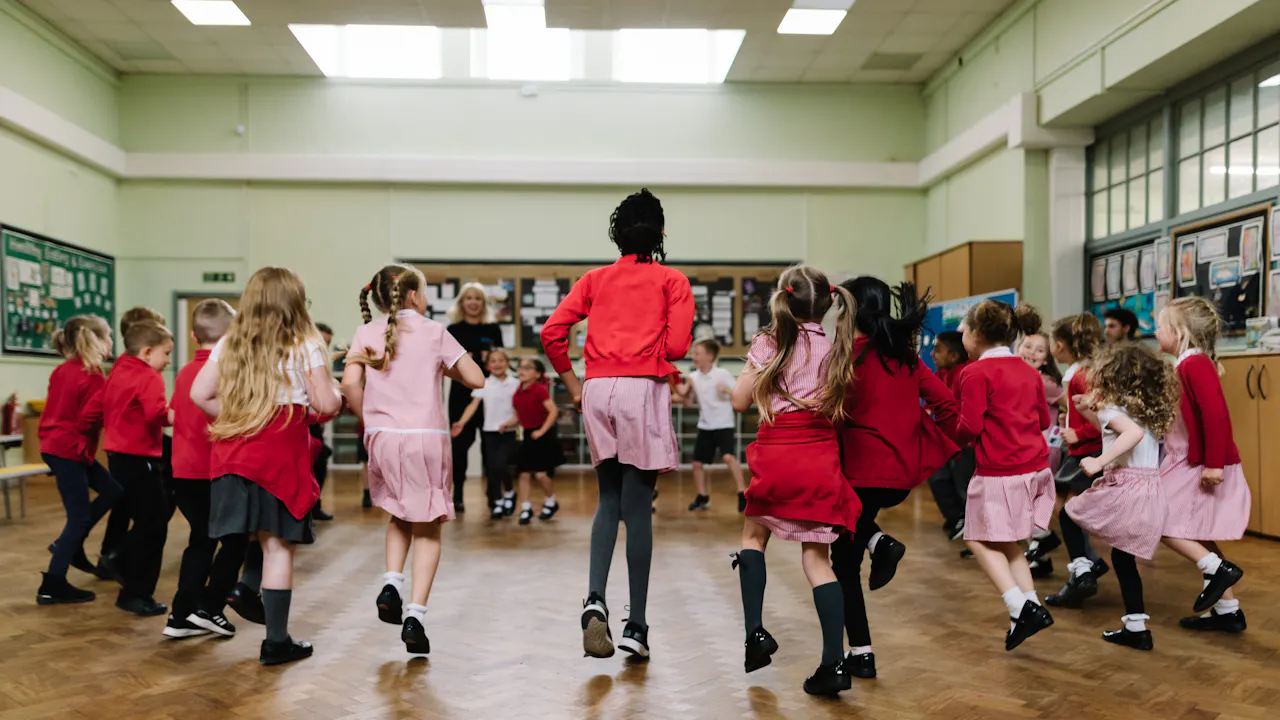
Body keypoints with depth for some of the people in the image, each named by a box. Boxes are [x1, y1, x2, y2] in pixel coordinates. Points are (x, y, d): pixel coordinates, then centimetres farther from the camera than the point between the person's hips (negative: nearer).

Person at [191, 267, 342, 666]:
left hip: (233, 450, 5)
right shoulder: (305, 345, -2)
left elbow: (199, 394, 9)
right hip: (281, 452, -4)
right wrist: (336, 395, 15)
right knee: (278, 544, 0)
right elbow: (327, 404, -6)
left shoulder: (228, 344, 12)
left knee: (240, 535, 9)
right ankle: (276, 641, 6)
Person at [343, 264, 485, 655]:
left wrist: (369, 419, 8)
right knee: (427, 528, 7)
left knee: (399, 515, 27)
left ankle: (392, 583, 8)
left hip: (382, 437, 3)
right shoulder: (434, 332, 1)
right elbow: (475, 379, 2)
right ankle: (415, 615, -4)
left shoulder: (367, 333, 7)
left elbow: (350, 384, -7)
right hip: (427, 439, -3)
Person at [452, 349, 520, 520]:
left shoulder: (515, 384, 2)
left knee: (500, 465, -17)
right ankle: (497, 503, 18)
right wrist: (461, 422, -19)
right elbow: (474, 405, -5)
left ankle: (509, 492, 10)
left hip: (508, 433, -2)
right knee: (491, 469, 3)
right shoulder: (484, 384, 4)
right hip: (489, 432, 2)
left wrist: (510, 423, -17)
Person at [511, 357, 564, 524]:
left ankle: (551, 502, 19)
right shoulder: (518, 394, 6)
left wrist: (542, 430, -20)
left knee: (541, 473, -7)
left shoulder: (540, 390, -14)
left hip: (543, 436, -6)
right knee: (524, 473, 3)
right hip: (528, 435, 7)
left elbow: (553, 411, -19)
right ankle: (526, 508, 13)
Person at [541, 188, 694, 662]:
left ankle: (595, 598, -4)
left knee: (610, 501, 16)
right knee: (638, 509, 2)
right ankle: (636, 627, 8)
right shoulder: (672, 280, 7)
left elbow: (552, 331, 5)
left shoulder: (595, 279, 16)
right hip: (643, 391, -3)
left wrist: (572, 382, 13)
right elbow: (677, 344, -8)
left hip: (598, 391, 3)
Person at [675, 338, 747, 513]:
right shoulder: (693, 377, 2)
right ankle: (702, 498, 24)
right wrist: (679, 393, -8)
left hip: (724, 425, -5)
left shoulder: (723, 374, -11)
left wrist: (728, 390, -30)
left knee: (729, 457, -24)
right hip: (704, 426, 5)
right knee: (697, 463, 5)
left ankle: (742, 495, -14)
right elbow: (688, 403, 11)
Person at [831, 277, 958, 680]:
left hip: (863, 472, -7)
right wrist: (936, 448, 13)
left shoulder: (850, 354, -11)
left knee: (845, 563, 9)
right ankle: (880, 544, 8)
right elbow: (946, 405, 4)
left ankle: (861, 655, 11)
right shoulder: (905, 356, 7)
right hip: (903, 473, 7)